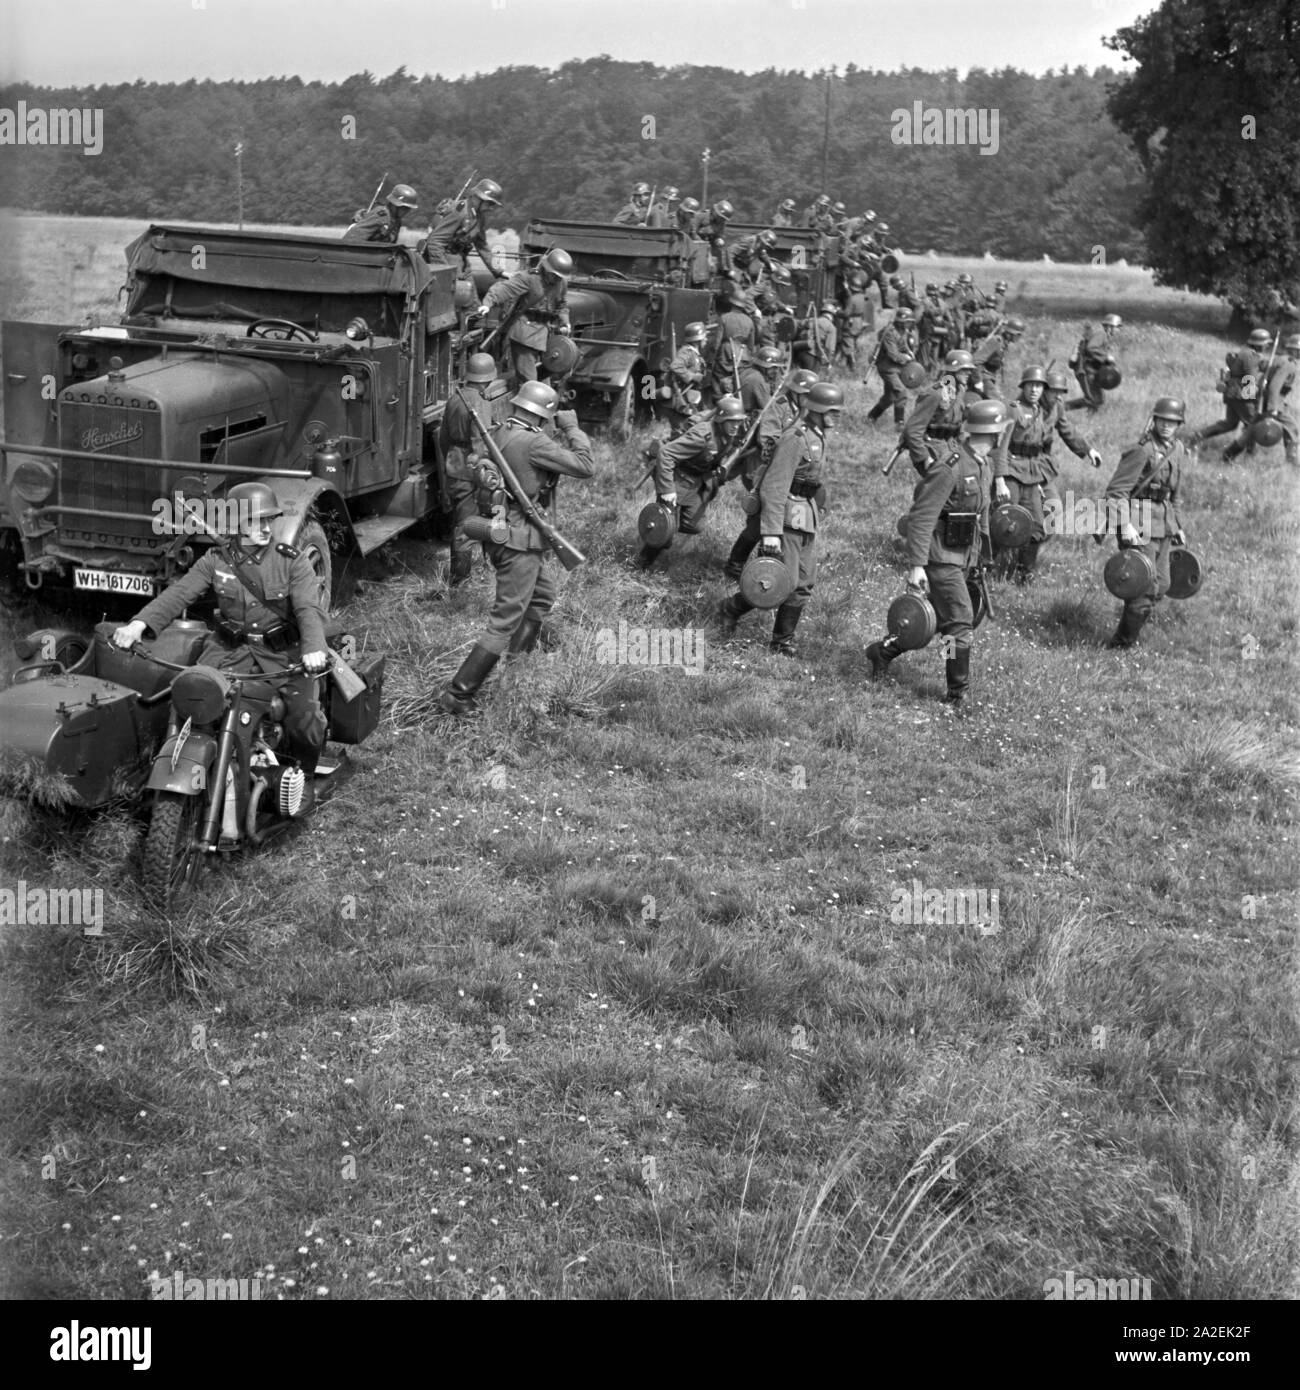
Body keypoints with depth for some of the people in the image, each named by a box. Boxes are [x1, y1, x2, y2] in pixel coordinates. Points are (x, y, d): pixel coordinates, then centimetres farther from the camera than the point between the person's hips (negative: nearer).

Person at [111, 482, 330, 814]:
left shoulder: (292, 561, -4)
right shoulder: (215, 561, 2)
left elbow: (309, 608, -17)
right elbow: (178, 593, -8)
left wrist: (314, 647, -37)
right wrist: (140, 623, -25)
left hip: (283, 651, -2)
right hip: (231, 649, 2)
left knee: (304, 713, -18)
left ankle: (304, 777, 12)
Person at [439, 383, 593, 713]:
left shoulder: (496, 435, 4)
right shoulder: (533, 443, -22)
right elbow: (585, 467, -19)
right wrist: (572, 429, -7)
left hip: (499, 534, 10)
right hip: (520, 541, -9)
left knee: (543, 594, 31)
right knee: (505, 622, -4)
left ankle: (518, 659, 46)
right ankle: (458, 695, -3)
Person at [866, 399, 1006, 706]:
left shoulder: (984, 467, 9)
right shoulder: (949, 469, -21)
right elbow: (920, 519, -23)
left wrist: (980, 555, 23)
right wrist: (916, 565, -26)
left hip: (963, 557, 9)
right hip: (940, 557, -9)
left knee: (934, 618, 16)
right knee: (961, 623, -8)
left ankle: (883, 651, 33)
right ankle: (958, 694, 3)